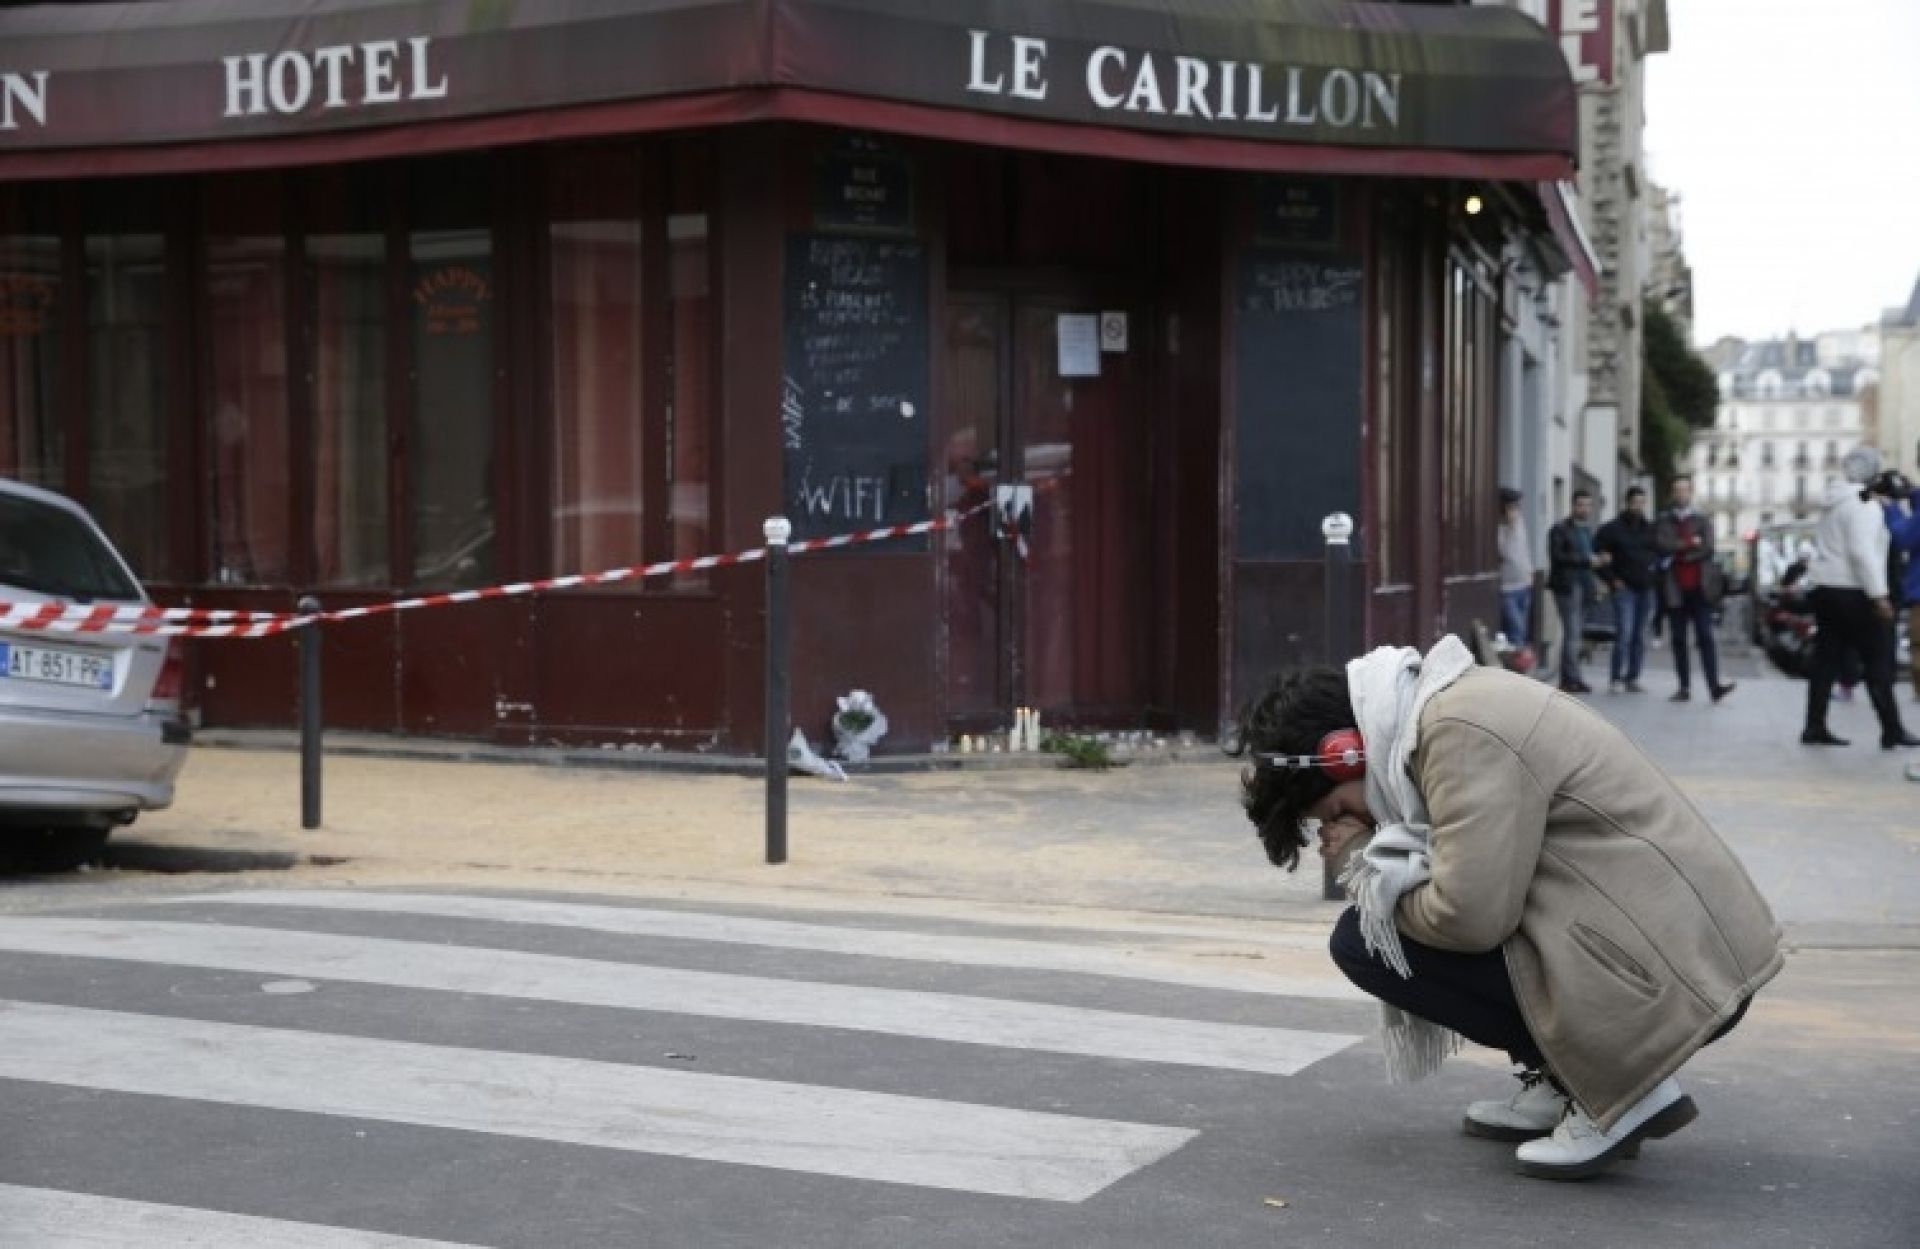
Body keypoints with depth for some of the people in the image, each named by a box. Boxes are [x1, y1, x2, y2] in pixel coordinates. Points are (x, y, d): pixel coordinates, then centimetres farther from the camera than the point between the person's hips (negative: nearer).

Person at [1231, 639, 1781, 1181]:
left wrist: (1384, 892, -3)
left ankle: (1616, 1085, -4)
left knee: (1362, 941, -8)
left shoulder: (1461, 729, -16)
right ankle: (1561, 1083, 15)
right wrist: (1375, 840, 2)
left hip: (1672, 978, -10)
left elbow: (1470, 912, -21)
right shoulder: (1452, 699, 13)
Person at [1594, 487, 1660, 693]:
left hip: (1646, 589, 5)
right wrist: (1611, 578, -7)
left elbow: (1661, 552, 22)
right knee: (1624, 634, -14)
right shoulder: (1613, 529, -2)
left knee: (1640, 637, 6)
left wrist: (1656, 570, 5)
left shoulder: (1650, 529, 12)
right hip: (1624, 589, -5)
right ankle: (1616, 679, -9)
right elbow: (1597, 553, -3)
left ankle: (1632, 678, 12)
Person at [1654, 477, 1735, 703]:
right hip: (1675, 589, 1)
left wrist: (1679, 552, -8)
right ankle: (1684, 687, 8)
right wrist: (1690, 544, -9)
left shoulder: (1702, 520, 9)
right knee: (1678, 639, 3)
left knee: (1706, 637, -8)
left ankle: (1714, 686, -14)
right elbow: (1663, 546, -6)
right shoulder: (1664, 521, 10)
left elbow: (1707, 548, -5)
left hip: (1699, 588, -1)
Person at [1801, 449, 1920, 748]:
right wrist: (1879, 594, -23)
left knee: (1826, 660, 7)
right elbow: (1864, 552, -22)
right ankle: (1892, 730, -1)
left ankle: (1815, 727, 5)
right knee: (1879, 662, -3)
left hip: (1826, 589, 9)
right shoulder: (1864, 504, -14)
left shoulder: (1834, 503, 15)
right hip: (1852, 592, -9)